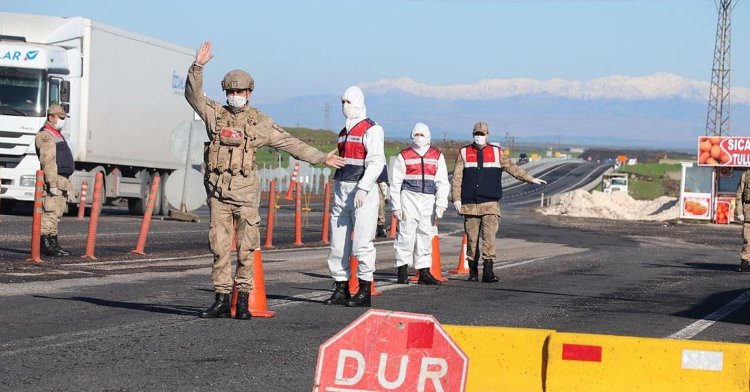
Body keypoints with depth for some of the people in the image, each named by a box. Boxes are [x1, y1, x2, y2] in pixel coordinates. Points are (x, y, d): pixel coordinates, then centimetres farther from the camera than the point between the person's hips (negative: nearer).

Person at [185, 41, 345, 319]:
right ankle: (221, 300, 7)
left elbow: (290, 143, 12)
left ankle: (243, 301, 5)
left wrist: (321, 158, 12)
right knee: (219, 247, 2)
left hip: (245, 192, -1)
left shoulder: (260, 122, 7)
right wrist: (198, 66, -12)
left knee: (246, 248, -2)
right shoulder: (215, 114, 10)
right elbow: (193, 95, 1)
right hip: (218, 191, 1)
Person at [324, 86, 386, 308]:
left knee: (361, 243, -8)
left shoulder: (372, 130, -6)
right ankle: (341, 289, 11)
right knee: (338, 243, 5)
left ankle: (364, 291, -3)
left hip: (362, 191, -8)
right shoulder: (344, 132, 20)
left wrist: (363, 188, -23)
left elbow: (376, 162, -15)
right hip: (341, 189, 8)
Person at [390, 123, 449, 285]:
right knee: (406, 233, -8)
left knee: (426, 235, 6)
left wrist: (441, 204, -3)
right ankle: (402, 272, -5)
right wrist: (396, 206, -2)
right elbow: (396, 183, 5)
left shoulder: (437, 156, 12)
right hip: (409, 198, -3)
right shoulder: (404, 156, 5)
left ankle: (424, 273, 12)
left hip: (428, 200, 3)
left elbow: (442, 182, 7)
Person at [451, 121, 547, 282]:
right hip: (469, 204, 0)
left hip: (490, 204, 0)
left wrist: (530, 179, 7)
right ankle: (473, 271, 11)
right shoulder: (464, 153, 9)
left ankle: (488, 271, -13)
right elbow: (457, 177, 6)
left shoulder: (496, 152, 11)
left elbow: (512, 168, 14)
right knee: (471, 239, 3)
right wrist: (456, 198, -3)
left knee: (489, 237, -12)